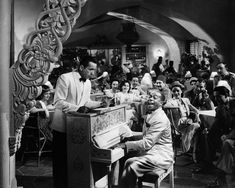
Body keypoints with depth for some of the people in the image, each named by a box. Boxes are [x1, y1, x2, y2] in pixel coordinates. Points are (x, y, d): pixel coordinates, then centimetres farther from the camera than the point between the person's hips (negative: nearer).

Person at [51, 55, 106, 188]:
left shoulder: (88, 83, 8)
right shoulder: (65, 78, -16)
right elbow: (58, 102, -21)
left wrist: (100, 104, 1)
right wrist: (77, 108, -30)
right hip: (62, 127, -6)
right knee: (61, 160, 4)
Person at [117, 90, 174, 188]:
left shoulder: (160, 119, -20)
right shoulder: (150, 115, 14)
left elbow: (147, 143, -24)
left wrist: (126, 145, -20)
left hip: (161, 156, -9)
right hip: (151, 150, 10)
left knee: (132, 168, -22)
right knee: (128, 162, -8)